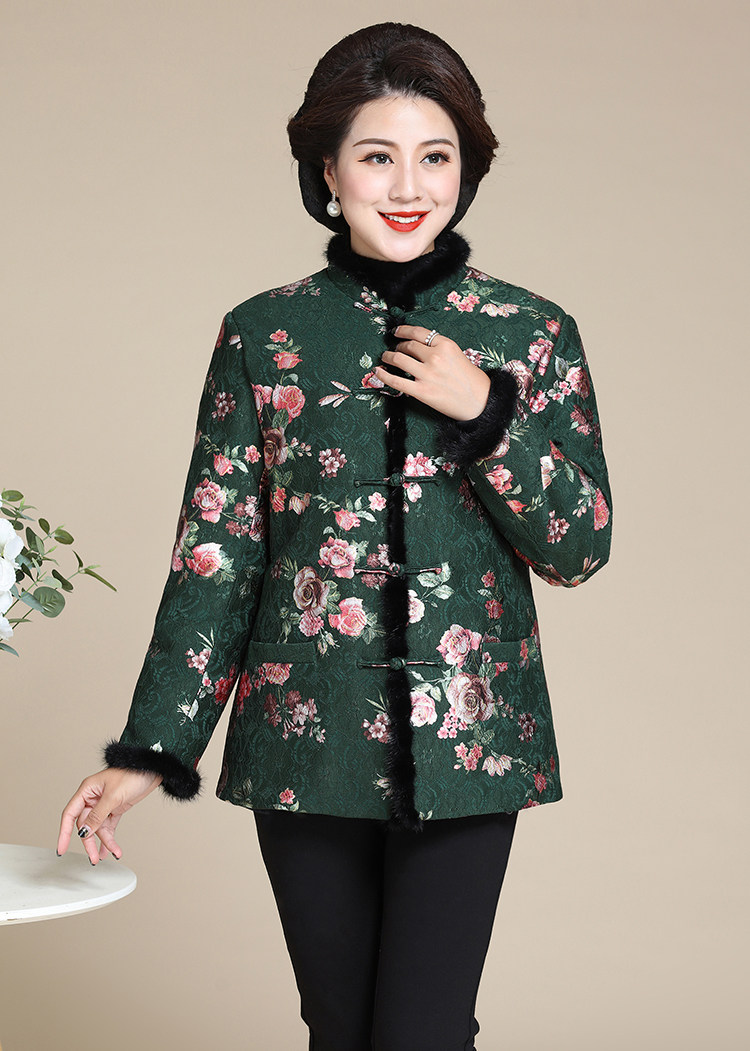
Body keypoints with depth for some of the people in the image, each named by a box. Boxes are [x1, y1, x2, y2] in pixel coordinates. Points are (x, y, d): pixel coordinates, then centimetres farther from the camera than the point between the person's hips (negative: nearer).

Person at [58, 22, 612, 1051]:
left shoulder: (530, 334, 1)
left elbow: (581, 548, 2)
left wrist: (489, 415, -13)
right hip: (304, 743, 1)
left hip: (465, 744, -1)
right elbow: (214, 553, 1)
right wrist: (149, 750, -4)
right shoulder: (263, 335, 1)